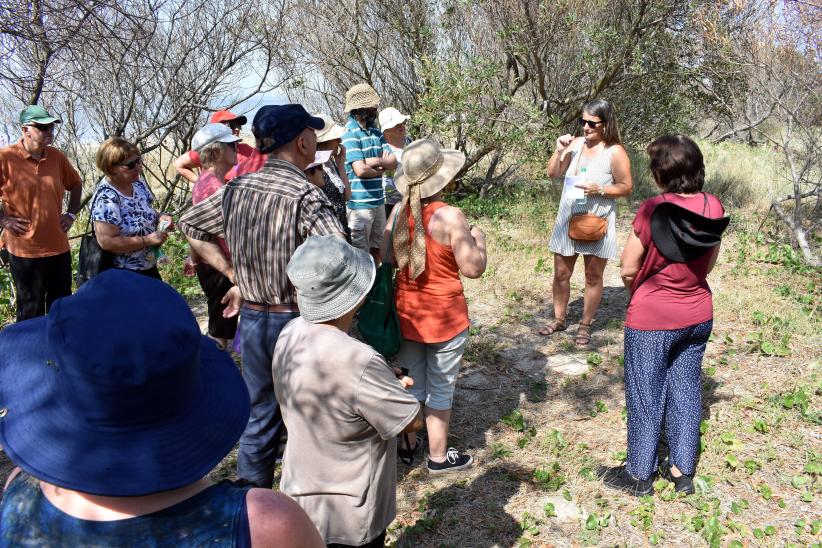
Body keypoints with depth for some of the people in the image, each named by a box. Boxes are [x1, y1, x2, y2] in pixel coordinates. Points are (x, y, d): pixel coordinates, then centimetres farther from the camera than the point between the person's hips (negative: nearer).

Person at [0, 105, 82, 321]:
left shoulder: (56, 157, 3)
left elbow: (76, 184, 19)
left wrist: (71, 214, 9)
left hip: (58, 247, 5)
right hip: (24, 250, -4)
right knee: (31, 311, 9)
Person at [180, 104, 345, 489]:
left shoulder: (236, 188, 0)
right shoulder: (306, 196, -21)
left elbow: (189, 224, 14)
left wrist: (235, 277, 11)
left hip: (252, 319, 6)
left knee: (258, 417, 21)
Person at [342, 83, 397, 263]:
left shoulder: (376, 131, 11)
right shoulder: (350, 134, -13)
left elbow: (393, 161, 4)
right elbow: (360, 170, -21)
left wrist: (376, 161, -14)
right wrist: (382, 168, -4)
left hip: (378, 201, 8)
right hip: (359, 203, -8)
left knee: (377, 248, 18)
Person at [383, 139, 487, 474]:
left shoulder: (399, 211, -5)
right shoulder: (450, 217, -22)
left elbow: (387, 256, 7)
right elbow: (474, 269, -18)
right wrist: (478, 238, -1)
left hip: (406, 312, 5)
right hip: (444, 316, -5)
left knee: (410, 382, 22)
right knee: (440, 389, 12)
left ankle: (407, 446, 39)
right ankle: (438, 457, 28)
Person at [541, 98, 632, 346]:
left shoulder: (615, 152, -11)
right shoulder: (576, 143, 1)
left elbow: (626, 187, -8)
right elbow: (553, 173, 3)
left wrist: (599, 190, -22)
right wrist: (559, 151, -11)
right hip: (568, 218, 4)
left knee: (593, 277, 8)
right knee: (561, 273, 11)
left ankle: (585, 325, 22)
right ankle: (559, 319, 29)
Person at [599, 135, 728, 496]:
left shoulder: (653, 210, -22)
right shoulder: (714, 209, -5)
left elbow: (628, 269, -15)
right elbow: (708, 265, 6)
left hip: (651, 318, -5)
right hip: (698, 315, 5)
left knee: (645, 395, 9)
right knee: (685, 390, 17)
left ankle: (639, 475, 24)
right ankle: (682, 471, 30)